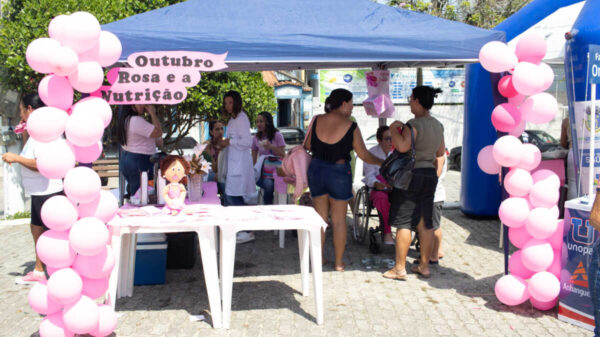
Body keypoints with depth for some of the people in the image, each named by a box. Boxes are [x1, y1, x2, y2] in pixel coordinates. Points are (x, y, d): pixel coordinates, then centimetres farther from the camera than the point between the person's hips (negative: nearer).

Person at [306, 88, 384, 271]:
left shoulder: (316, 121, -3)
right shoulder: (350, 127, -11)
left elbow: (308, 146, 6)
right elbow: (364, 155, -6)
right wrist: (382, 162, 10)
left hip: (316, 170, 3)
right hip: (339, 173, -3)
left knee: (320, 216, 15)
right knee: (339, 220, 8)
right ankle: (339, 262, 16)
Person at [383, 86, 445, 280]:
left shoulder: (414, 124, -16)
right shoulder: (438, 125, 9)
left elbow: (403, 146, -29)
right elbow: (440, 152, 17)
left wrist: (393, 130, -13)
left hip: (411, 175, -7)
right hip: (430, 174, 8)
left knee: (404, 222, -2)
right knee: (425, 222, 12)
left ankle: (399, 268, 1)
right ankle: (424, 266, 18)